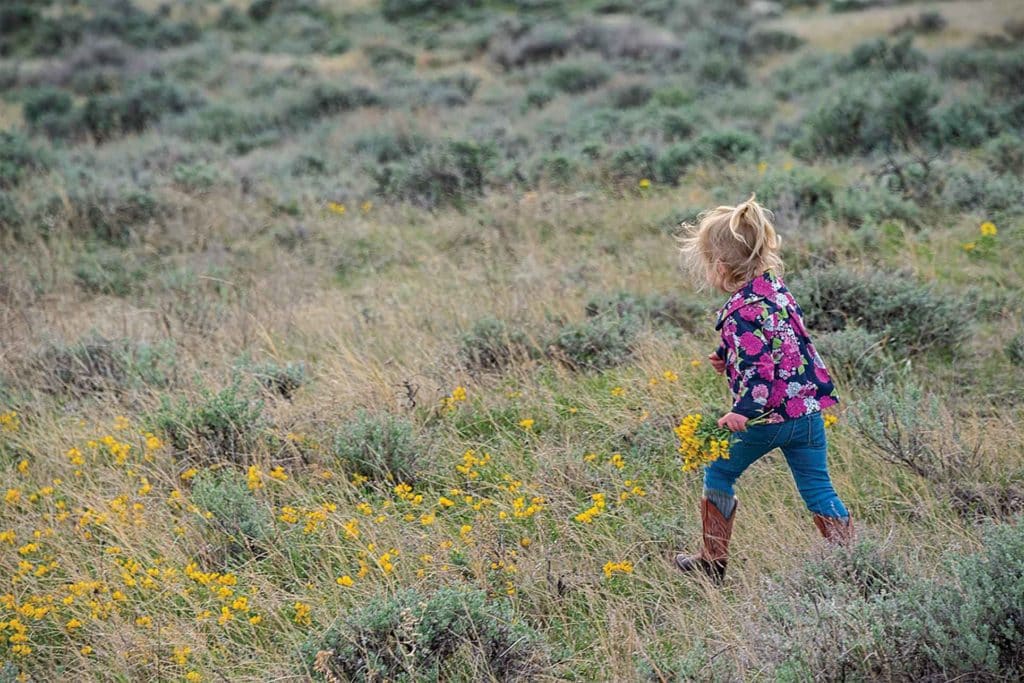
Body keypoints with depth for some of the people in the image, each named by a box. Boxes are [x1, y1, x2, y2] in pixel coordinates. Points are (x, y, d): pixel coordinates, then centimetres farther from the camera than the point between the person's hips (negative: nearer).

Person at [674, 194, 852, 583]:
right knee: (818, 490, 10)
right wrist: (728, 360, 21)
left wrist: (743, 412, -29)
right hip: (809, 408, 7)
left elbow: (760, 366, -26)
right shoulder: (776, 287, 7)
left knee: (718, 475, 15)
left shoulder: (741, 312, -19)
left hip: (766, 417, -7)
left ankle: (713, 562, 24)